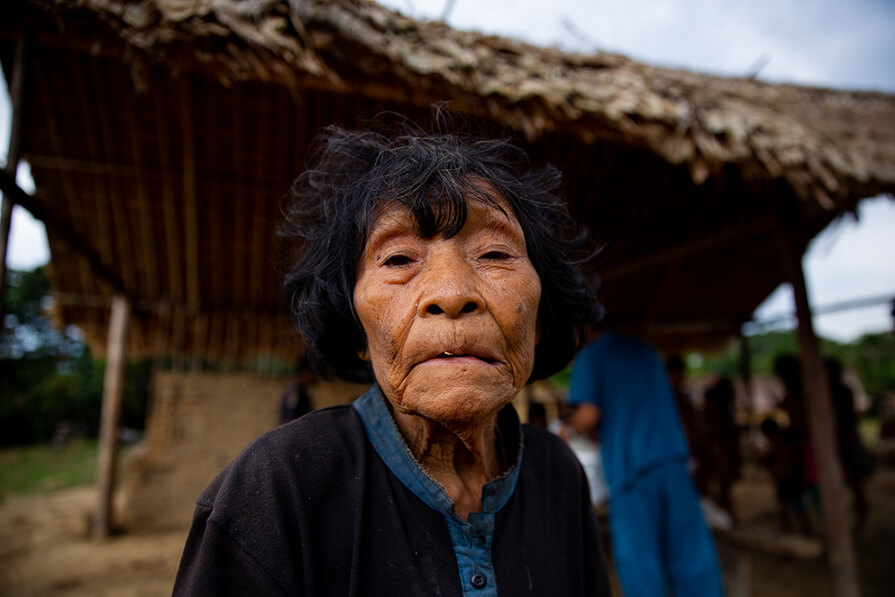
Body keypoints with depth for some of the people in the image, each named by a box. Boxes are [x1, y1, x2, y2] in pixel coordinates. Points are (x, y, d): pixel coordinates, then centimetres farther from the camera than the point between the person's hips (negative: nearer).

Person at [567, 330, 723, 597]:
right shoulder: (644, 348, 17)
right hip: (673, 454, 6)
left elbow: (589, 414, -15)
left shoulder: (591, 354, -3)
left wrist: (575, 425, 8)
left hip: (630, 462, -6)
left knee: (638, 557, 5)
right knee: (689, 550, 12)